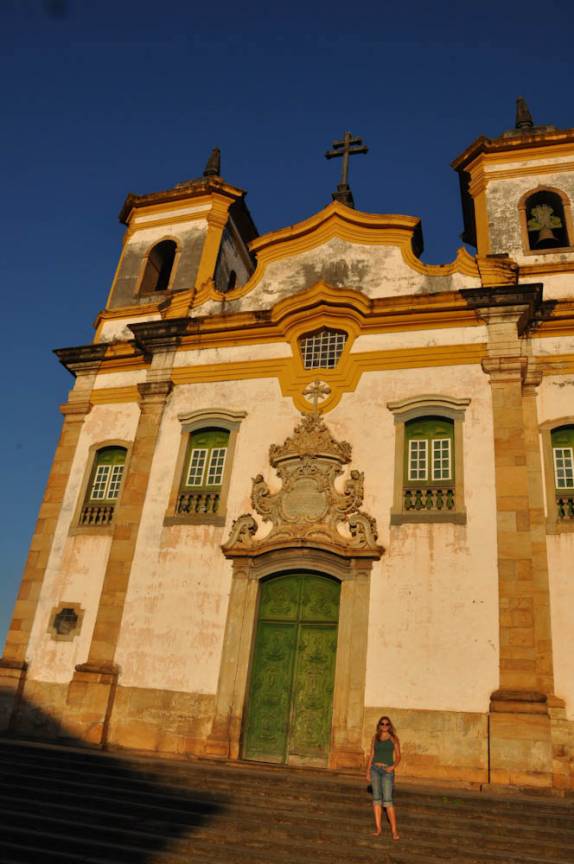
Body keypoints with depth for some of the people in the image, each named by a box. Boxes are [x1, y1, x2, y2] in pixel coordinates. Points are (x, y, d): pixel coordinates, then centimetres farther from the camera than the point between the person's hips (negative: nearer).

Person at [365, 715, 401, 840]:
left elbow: (398, 756, 0)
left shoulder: (394, 738, -1)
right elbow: (371, 755, 8)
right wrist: (368, 772, 4)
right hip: (375, 769, 3)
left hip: (387, 771, -3)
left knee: (387, 800, -8)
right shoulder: (375, 737, 6)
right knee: (376, 798, 3)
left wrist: (393, 766, -19)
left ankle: (394, 830, -1)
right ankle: (378, 827, 11)